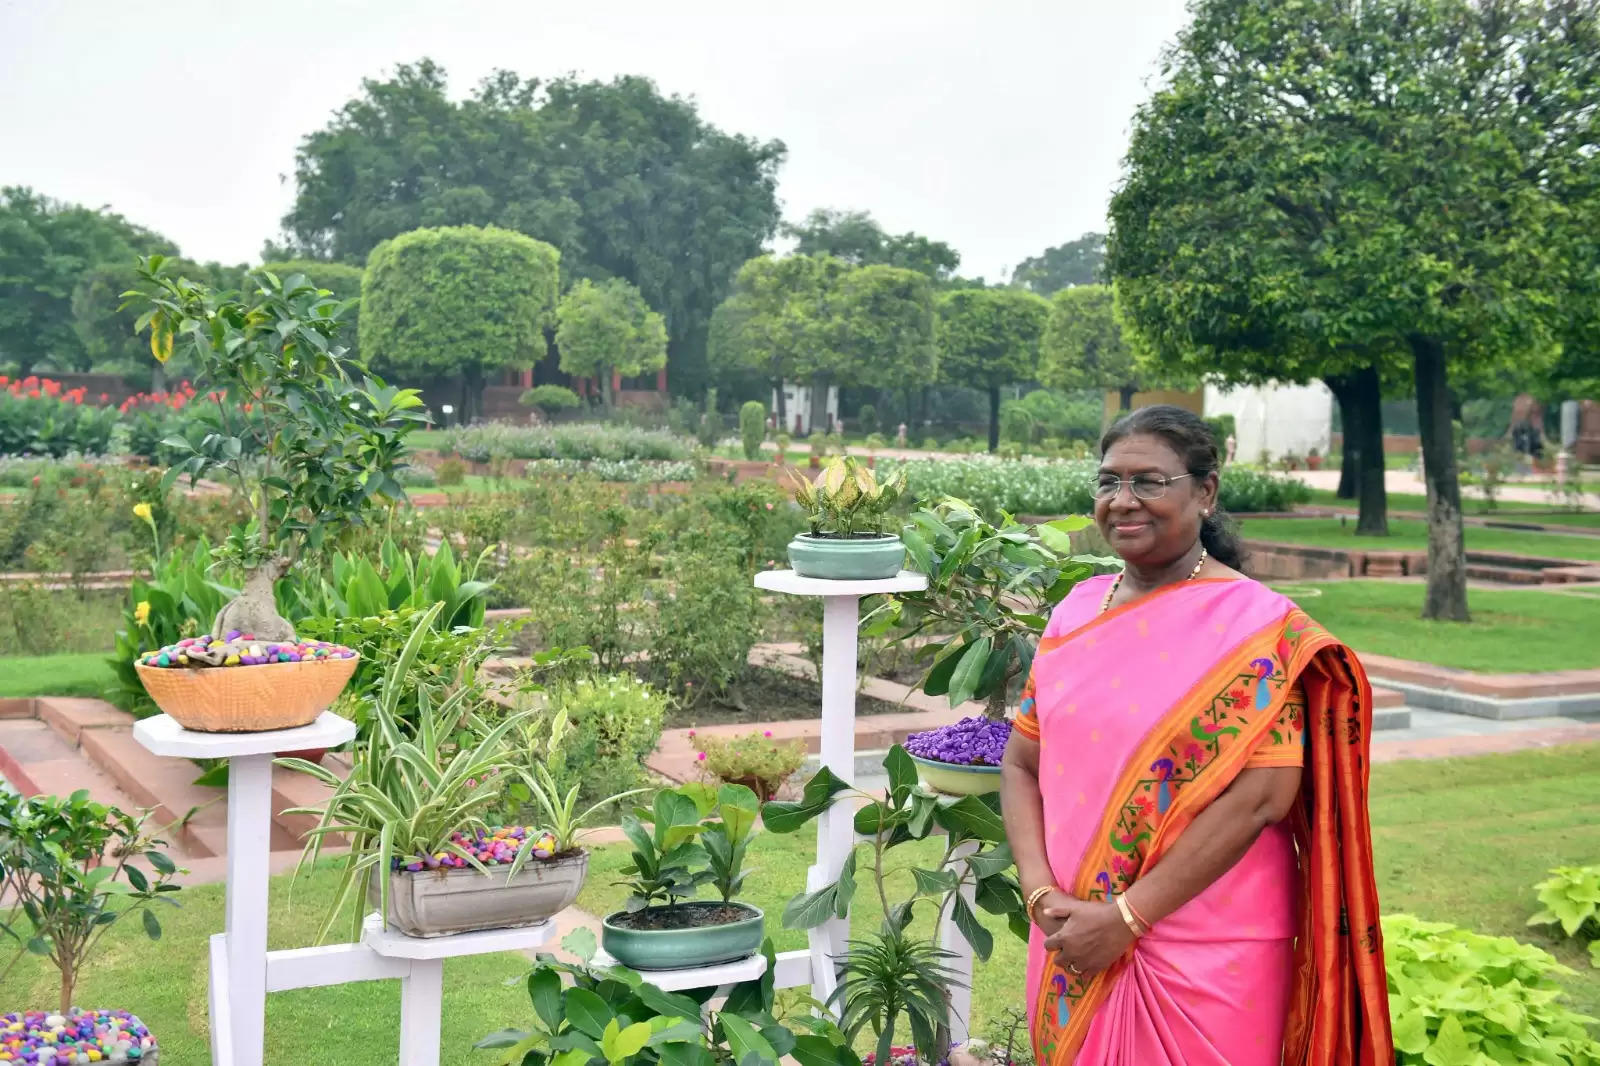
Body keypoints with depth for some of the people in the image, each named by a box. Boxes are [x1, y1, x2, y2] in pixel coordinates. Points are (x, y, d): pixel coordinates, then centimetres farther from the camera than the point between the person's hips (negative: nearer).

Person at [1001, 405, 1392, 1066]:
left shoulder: (1256, 626, -11)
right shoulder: (1076, 612, 5)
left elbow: (1263, 794, -18)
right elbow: (1022, 762, 6)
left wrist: (1125, 916, -18)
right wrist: (1041, 894, -9)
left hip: (1204, 961, -5)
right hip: (1074, 946, 5)